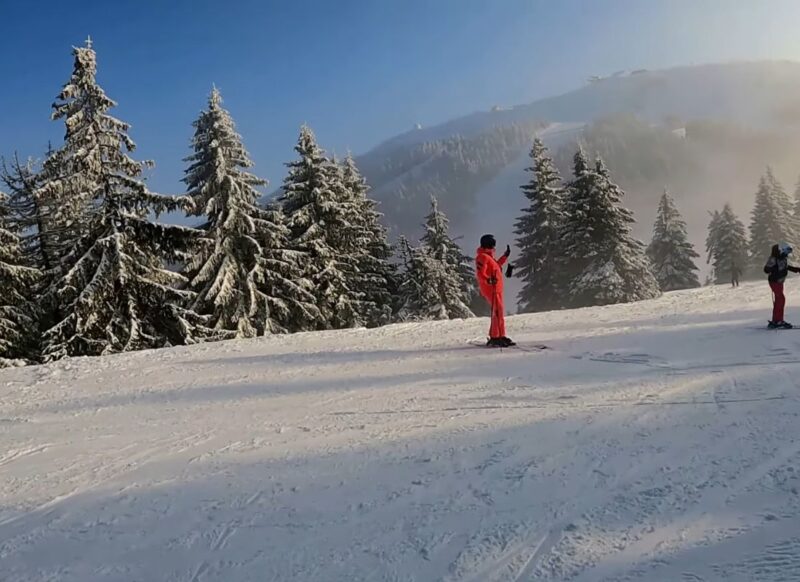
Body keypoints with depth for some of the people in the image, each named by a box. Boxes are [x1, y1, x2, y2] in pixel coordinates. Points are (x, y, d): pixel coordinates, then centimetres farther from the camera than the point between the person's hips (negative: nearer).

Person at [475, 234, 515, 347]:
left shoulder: (488, 256, 18)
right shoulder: (482, 257, -14)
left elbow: (495, 266, 31)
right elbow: (480, 274, -22)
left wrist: (505, 256, 30)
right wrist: (488, 280, -38)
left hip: (496, 289, 11)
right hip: (491, 289, -11)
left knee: (498, 313, 15)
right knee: (498, 313, -13)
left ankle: (495, 337, 22)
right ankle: (497, 338, -13)